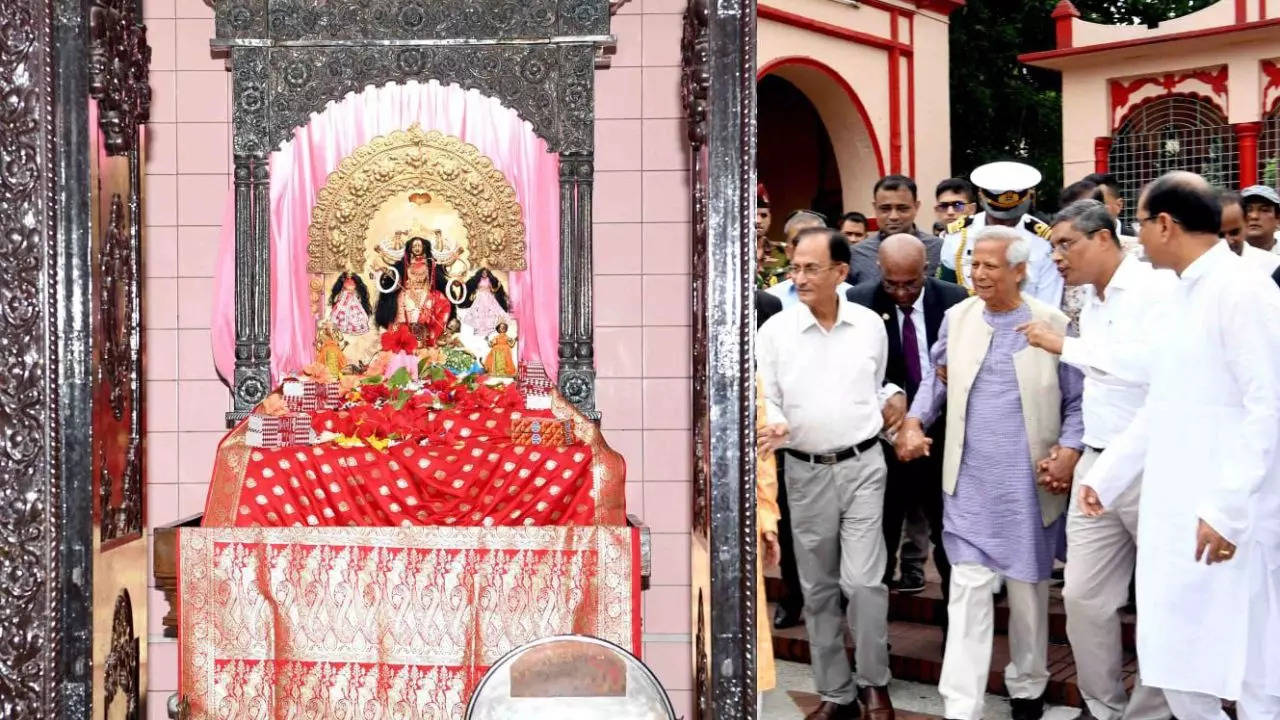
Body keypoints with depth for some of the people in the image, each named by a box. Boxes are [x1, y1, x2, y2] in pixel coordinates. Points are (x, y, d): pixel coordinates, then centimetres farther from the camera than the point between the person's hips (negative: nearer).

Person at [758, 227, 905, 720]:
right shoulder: (775, 330, -4)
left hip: (862, 465, 0)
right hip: (806, 472, 1)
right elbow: (765, 402, -2)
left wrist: (894, 398, -3)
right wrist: (774, 426, -23)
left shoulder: (870, 325, 1)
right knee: (818, 587, 8)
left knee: (863, 581, -7)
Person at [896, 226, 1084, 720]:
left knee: (1028, 588, 13)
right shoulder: (957, 318, 3)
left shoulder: (1054, 324, -4)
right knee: (968, 589, -4)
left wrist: (1070, 451, -14)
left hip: (1030, 483, -1)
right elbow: (936, 379, 15)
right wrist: (914, 420, -2)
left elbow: (1077, 401, 0)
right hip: (969, 482, 1)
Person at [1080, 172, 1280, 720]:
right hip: (1174, 513, 9)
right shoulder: (1180, 298, 16)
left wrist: (1228, 509, -23)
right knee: (1177, 663, 13)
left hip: (1230, 520, -9)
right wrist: (1106, 476, 22)